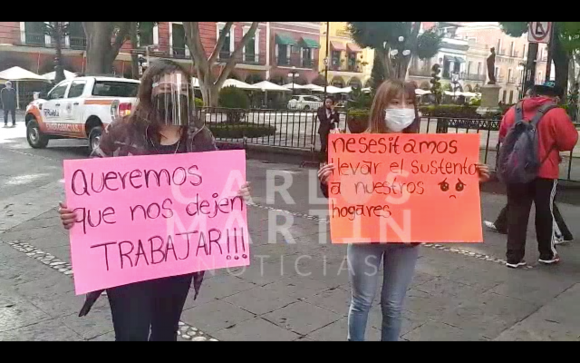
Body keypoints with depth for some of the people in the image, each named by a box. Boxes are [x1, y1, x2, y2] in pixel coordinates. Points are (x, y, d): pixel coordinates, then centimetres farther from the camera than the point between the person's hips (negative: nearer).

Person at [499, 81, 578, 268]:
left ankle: (514, 257, 7)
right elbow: (569, 141, -7)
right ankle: (547, 254, 27)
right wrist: (551, 143, 12)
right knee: (545, 212, 13)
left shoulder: (514, 110, 7)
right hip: (544, 171, -3)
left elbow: (502, 135, 18)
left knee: (516, 212, 7)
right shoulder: (556, 113, -8)